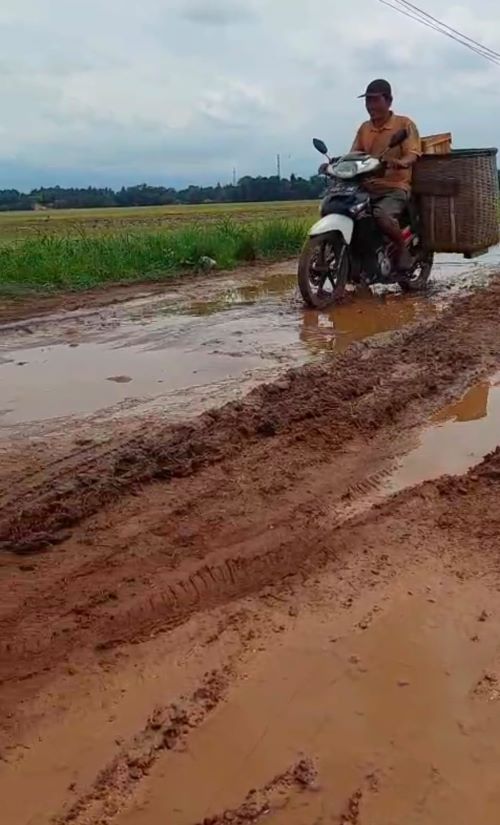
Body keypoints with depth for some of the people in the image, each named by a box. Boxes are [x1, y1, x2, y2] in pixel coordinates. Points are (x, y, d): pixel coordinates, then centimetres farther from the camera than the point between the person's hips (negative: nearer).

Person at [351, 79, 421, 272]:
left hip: (395, 187, -6)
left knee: (383, 215, -35)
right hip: (367, 187, 6)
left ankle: (403, 249, -10)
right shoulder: (364, 128, 16)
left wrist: (402, 162, -36)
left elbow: (412, 153, -12)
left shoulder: (405, 124, 0)